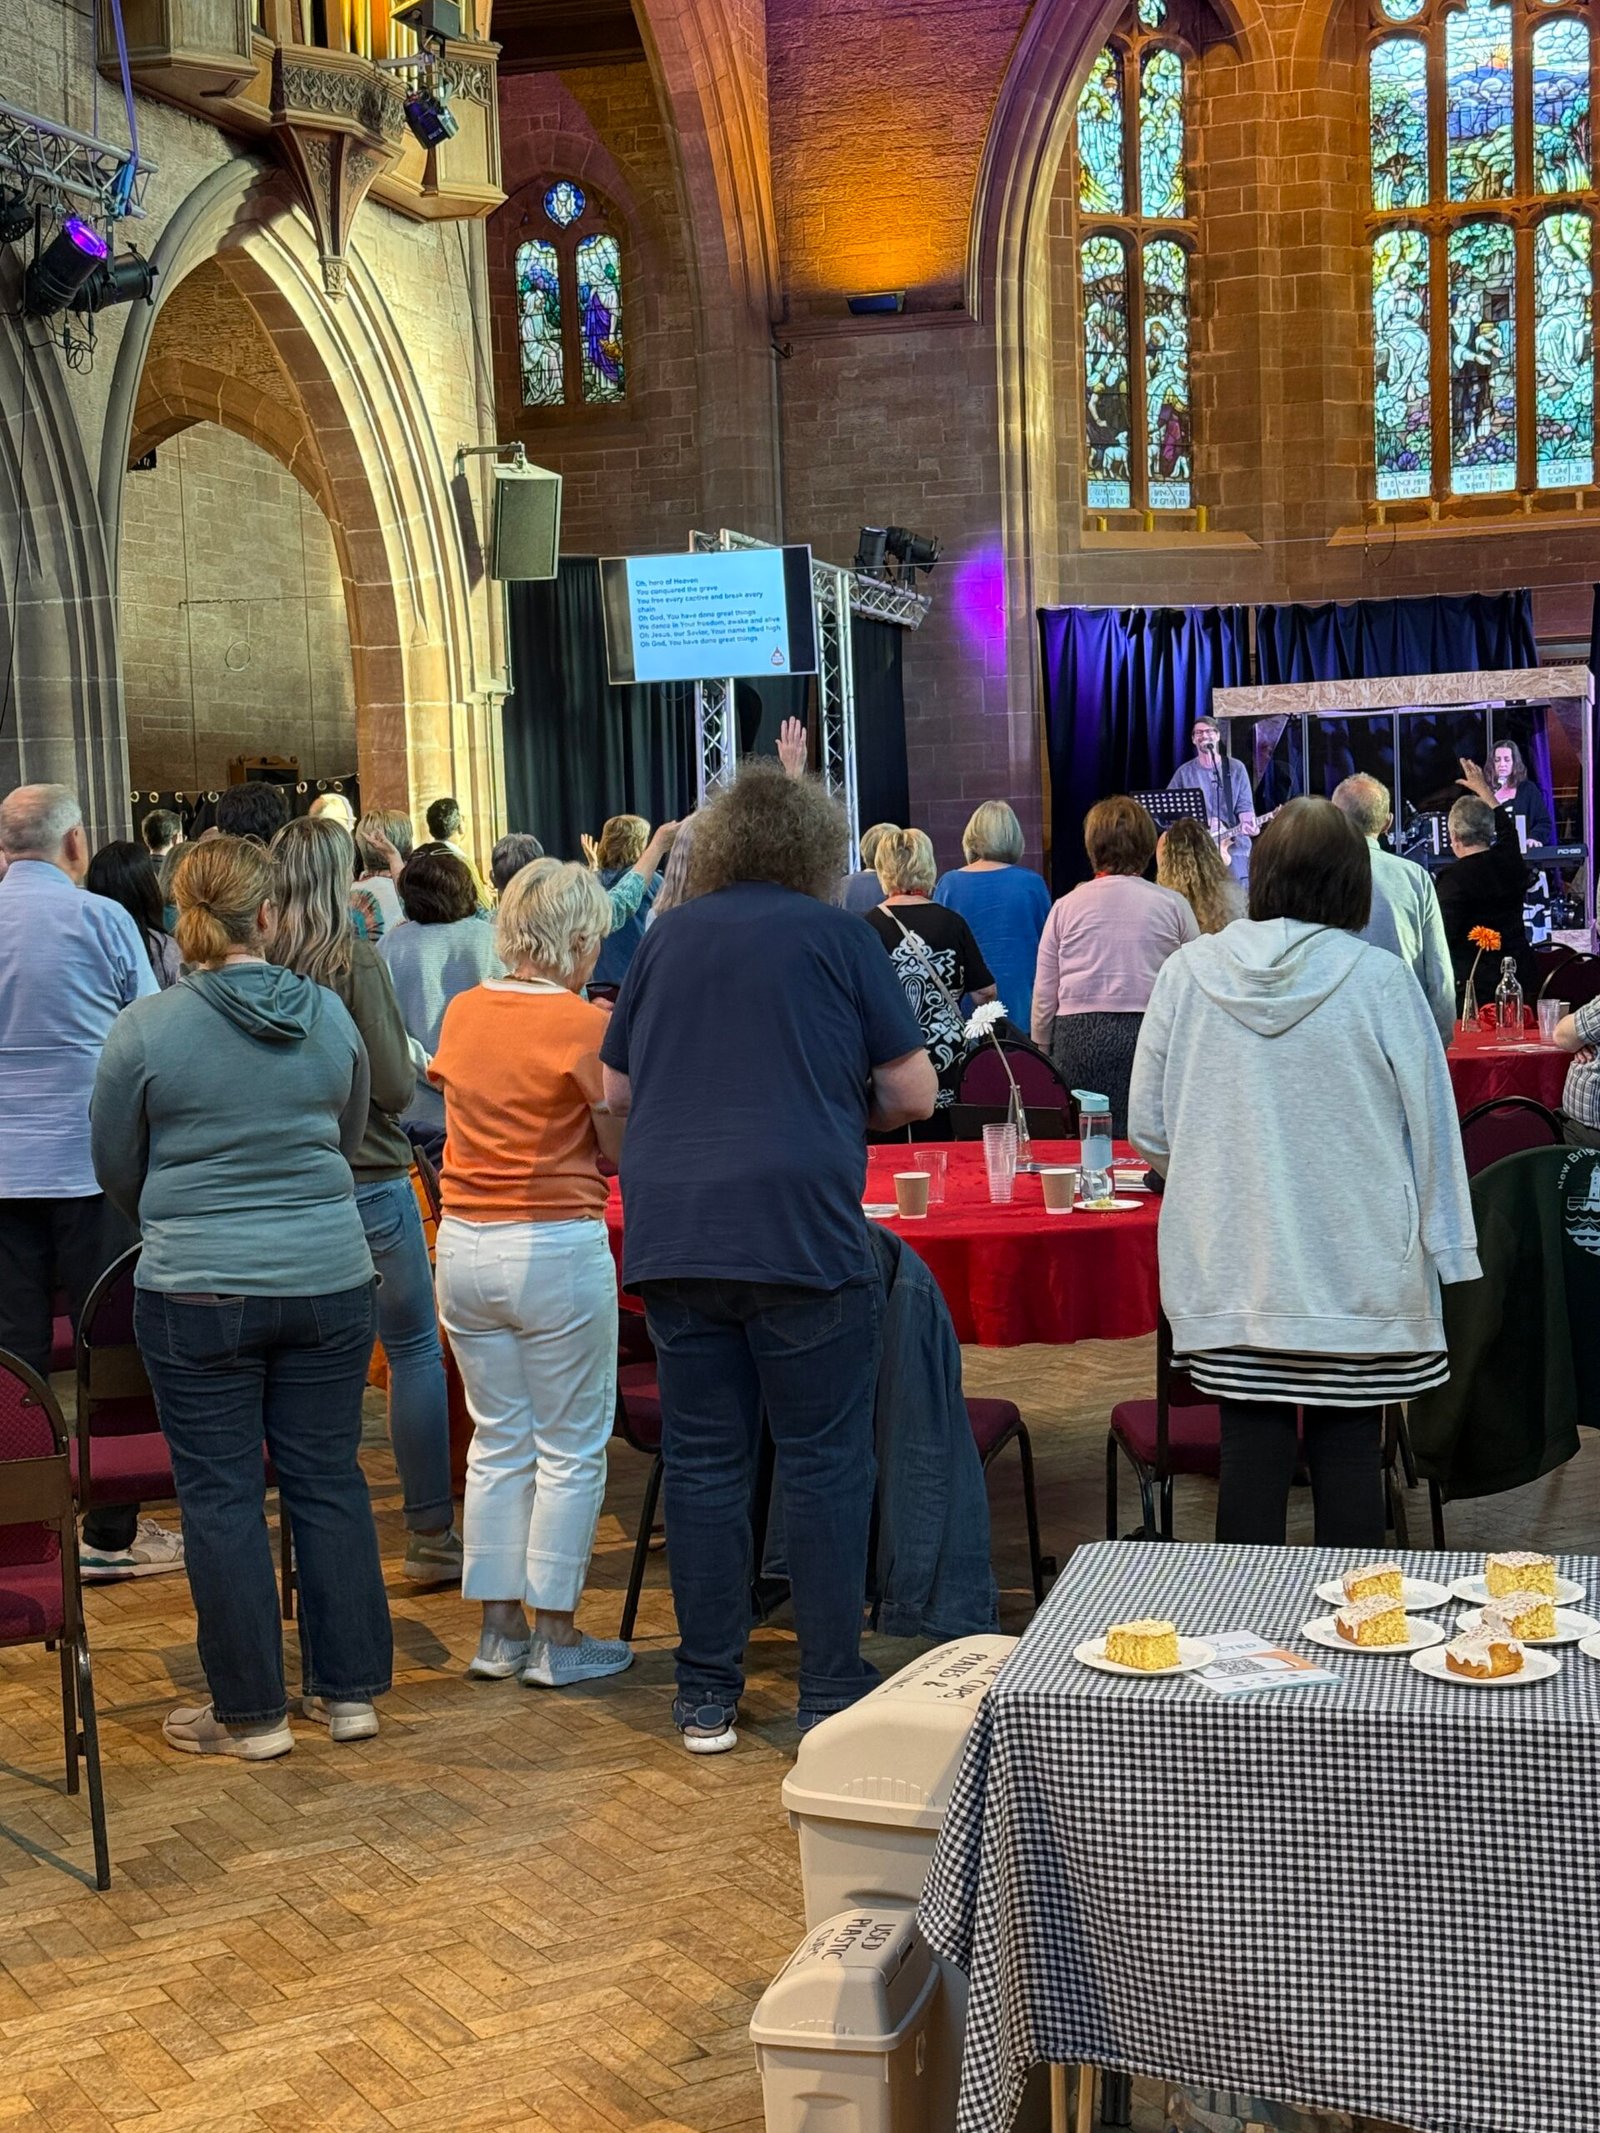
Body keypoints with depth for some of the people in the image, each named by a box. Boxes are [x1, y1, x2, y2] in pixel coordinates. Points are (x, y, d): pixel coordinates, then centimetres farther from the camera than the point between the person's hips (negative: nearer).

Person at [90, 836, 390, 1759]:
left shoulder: (145, 1030, -9)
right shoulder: (330, 1016, -1)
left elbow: (116, 1166, 4)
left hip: (198, 1293, -3)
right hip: (329, 1278, 3)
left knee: (222, 1496, 6)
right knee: (331, 1482, 12)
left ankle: (251, 1711, 14)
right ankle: (349, 1690, 20)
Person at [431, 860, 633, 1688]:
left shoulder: (461, 1013, 4)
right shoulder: (586, 1025, -12)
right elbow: (621, 1151, -9)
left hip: (462, 1246, 6)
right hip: (556, 1248, -6)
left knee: (496, 1441, 15)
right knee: (570, 1448, 6)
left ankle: (499, 1631, 20)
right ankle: (557, 1640, 11)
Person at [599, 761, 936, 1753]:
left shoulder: (667, 937, 11)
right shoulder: (837, 936, 0)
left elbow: (616, 1089, 17)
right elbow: (913, 1092, 0)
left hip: (671, 1235, 4)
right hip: (801, 1232, -4)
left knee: (703, 1463, 9)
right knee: (825, 1464, 5)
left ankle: (707, 1698, 16)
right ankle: (832, 1696, 9)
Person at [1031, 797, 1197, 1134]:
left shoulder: (1065, 906, 7)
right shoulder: (1173, 905, 4)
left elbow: (1044, 996, 9)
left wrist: (1041, 1054, 19)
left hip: (1077, 1038, 1)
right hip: (1151, 1033, -1)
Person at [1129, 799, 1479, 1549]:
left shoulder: (1188, 972, -2)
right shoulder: (1380, 979, -7)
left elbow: (1148, 1131, 4)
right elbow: (1429, 1125, -1)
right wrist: (1444, 1249, 9)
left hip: (1230, 1275, 2)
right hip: (1355, 1272, -1)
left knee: (1251, 1450, 7)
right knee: (1347, 1452, 6)